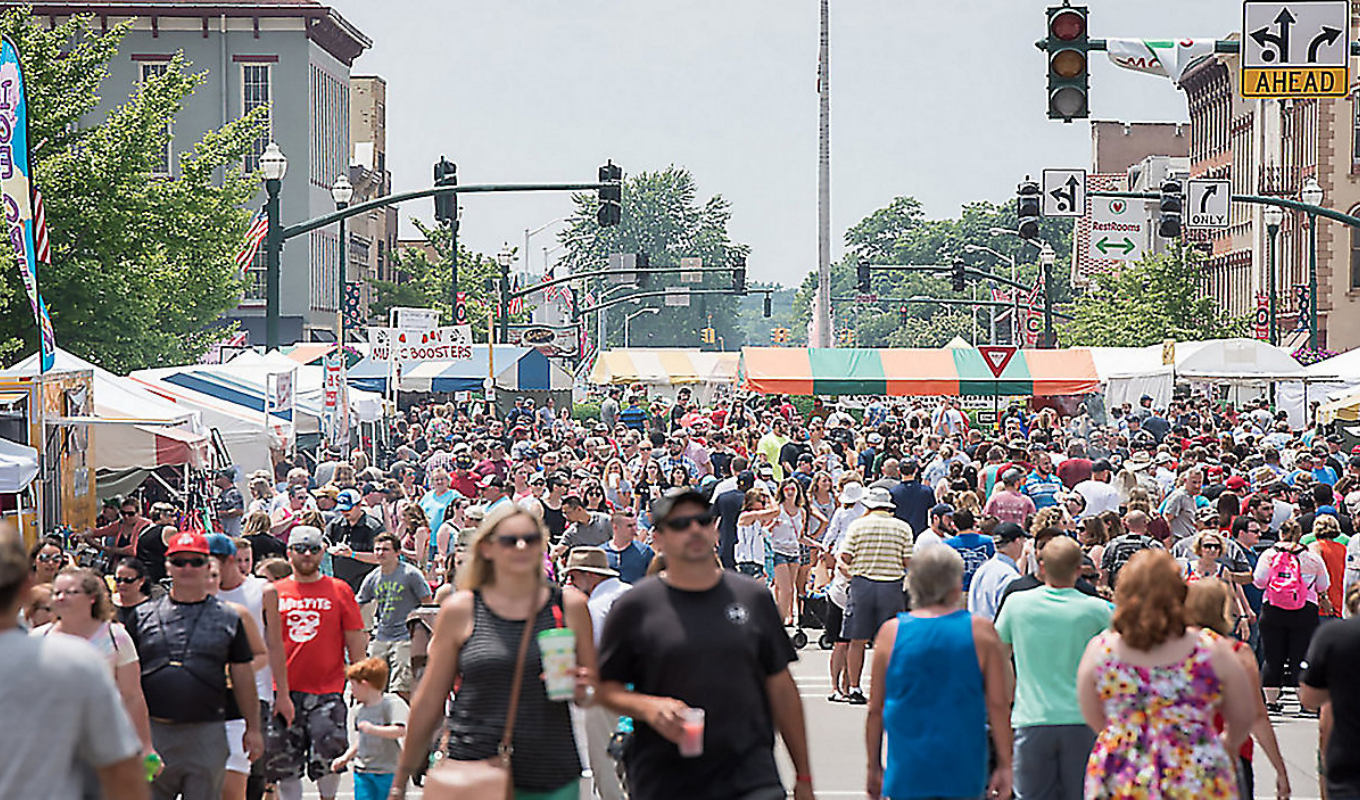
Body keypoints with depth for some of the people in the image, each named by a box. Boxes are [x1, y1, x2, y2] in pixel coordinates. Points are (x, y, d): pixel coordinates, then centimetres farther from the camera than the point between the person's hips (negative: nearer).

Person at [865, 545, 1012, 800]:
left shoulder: (891, 632, -1)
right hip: (964, 772, 0)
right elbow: (998, 705, -4)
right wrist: (1004, 765, 5)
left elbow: (875, 710, 3)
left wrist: (874, 768, 13)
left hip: (907, 772, 0)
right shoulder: (981, 632, -4)